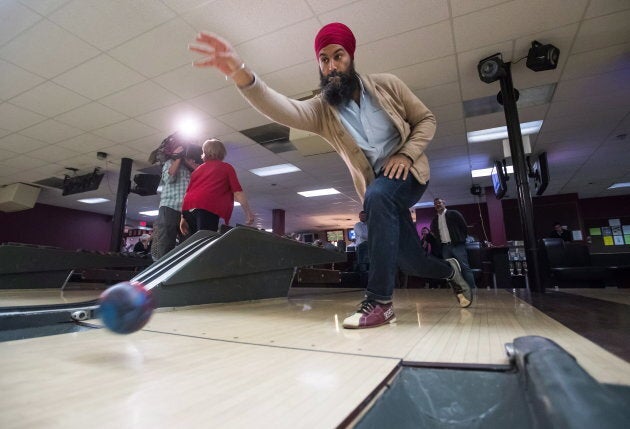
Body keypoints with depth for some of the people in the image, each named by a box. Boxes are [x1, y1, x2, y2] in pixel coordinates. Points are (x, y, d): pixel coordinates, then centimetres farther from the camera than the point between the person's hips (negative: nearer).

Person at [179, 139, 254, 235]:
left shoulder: (198, 168, 29)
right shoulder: (227, 167, 16)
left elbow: (187, 192, 22)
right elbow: (238, 192, 4)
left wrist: (183, 217, 20)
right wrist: (248, 212, 7)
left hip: (188, 207, 6)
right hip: (207, 209, -5)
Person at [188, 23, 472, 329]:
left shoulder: (386, 85, -6)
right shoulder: (321, 109, -8)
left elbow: (426, 120, 1)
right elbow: (283, 109, -29)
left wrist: (407, 153, -17)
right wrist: (240, 73, -46)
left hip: (408, 172, -1)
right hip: (377, 187, 2)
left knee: (378, 196, -36)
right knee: (411, 262, 2)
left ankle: (379, 301, -28)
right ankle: (450, 271, 40)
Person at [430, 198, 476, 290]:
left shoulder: (454, 214, 0)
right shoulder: (434, 219, 12)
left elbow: (465, 227, 0)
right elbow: (433, 232, 21)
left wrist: (461, 240, 1)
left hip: (457, 245, -4)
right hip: (444, 247, 5)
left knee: (465, 268, -8)